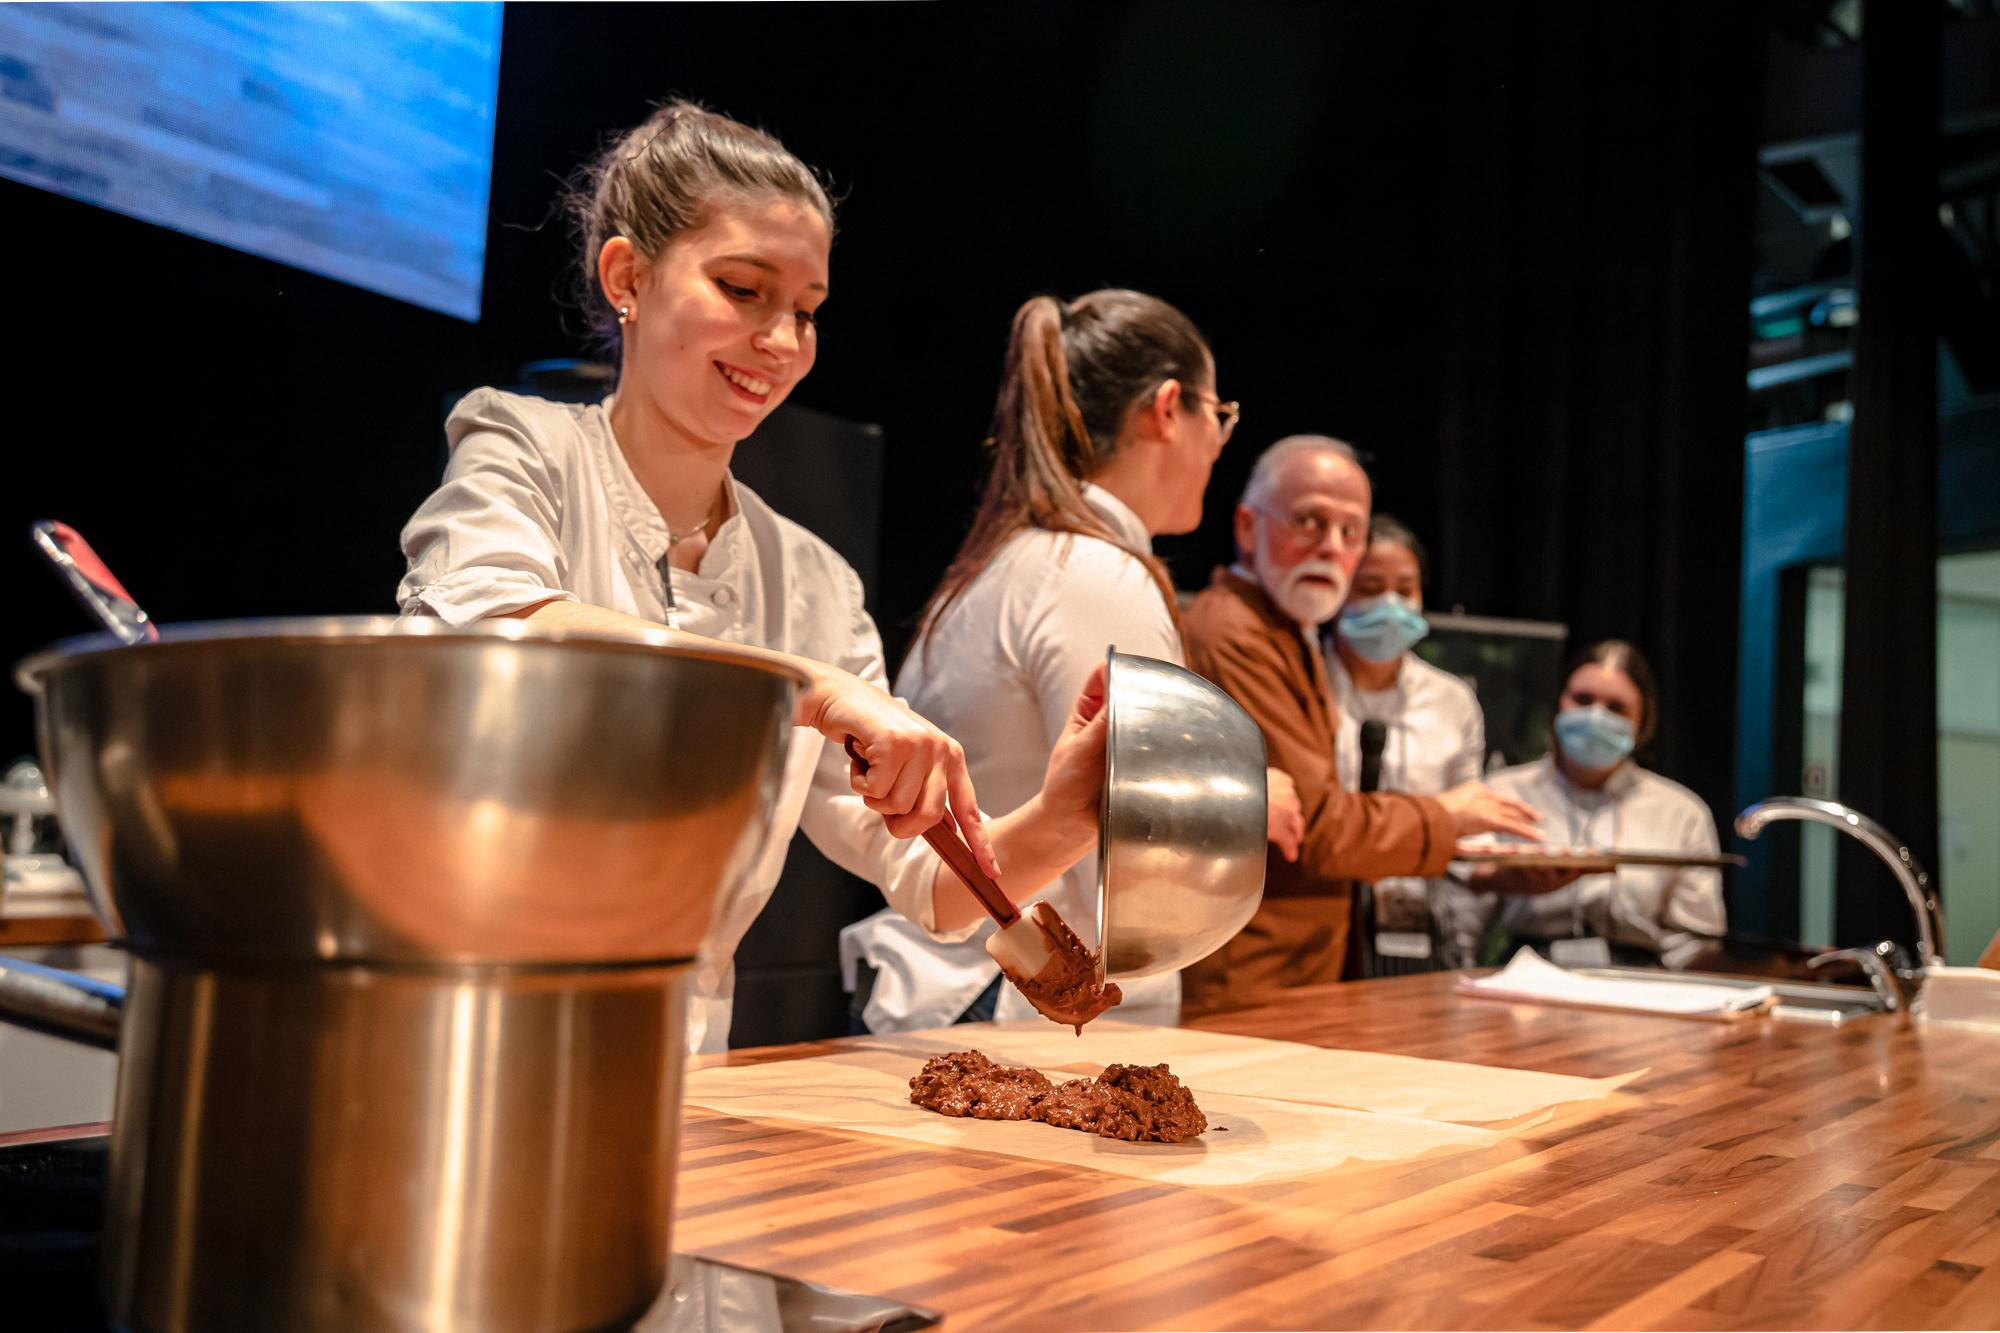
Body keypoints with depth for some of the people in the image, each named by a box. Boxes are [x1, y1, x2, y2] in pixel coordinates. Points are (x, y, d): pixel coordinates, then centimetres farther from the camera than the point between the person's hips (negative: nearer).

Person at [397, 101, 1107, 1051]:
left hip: (670, 1077, 3)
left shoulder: (813, 584, 9)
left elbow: (928, 882, 4)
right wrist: (812, 688, -30)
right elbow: (489, 626, -24)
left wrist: (1058, 823, -15)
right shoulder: (525, 456, 0)